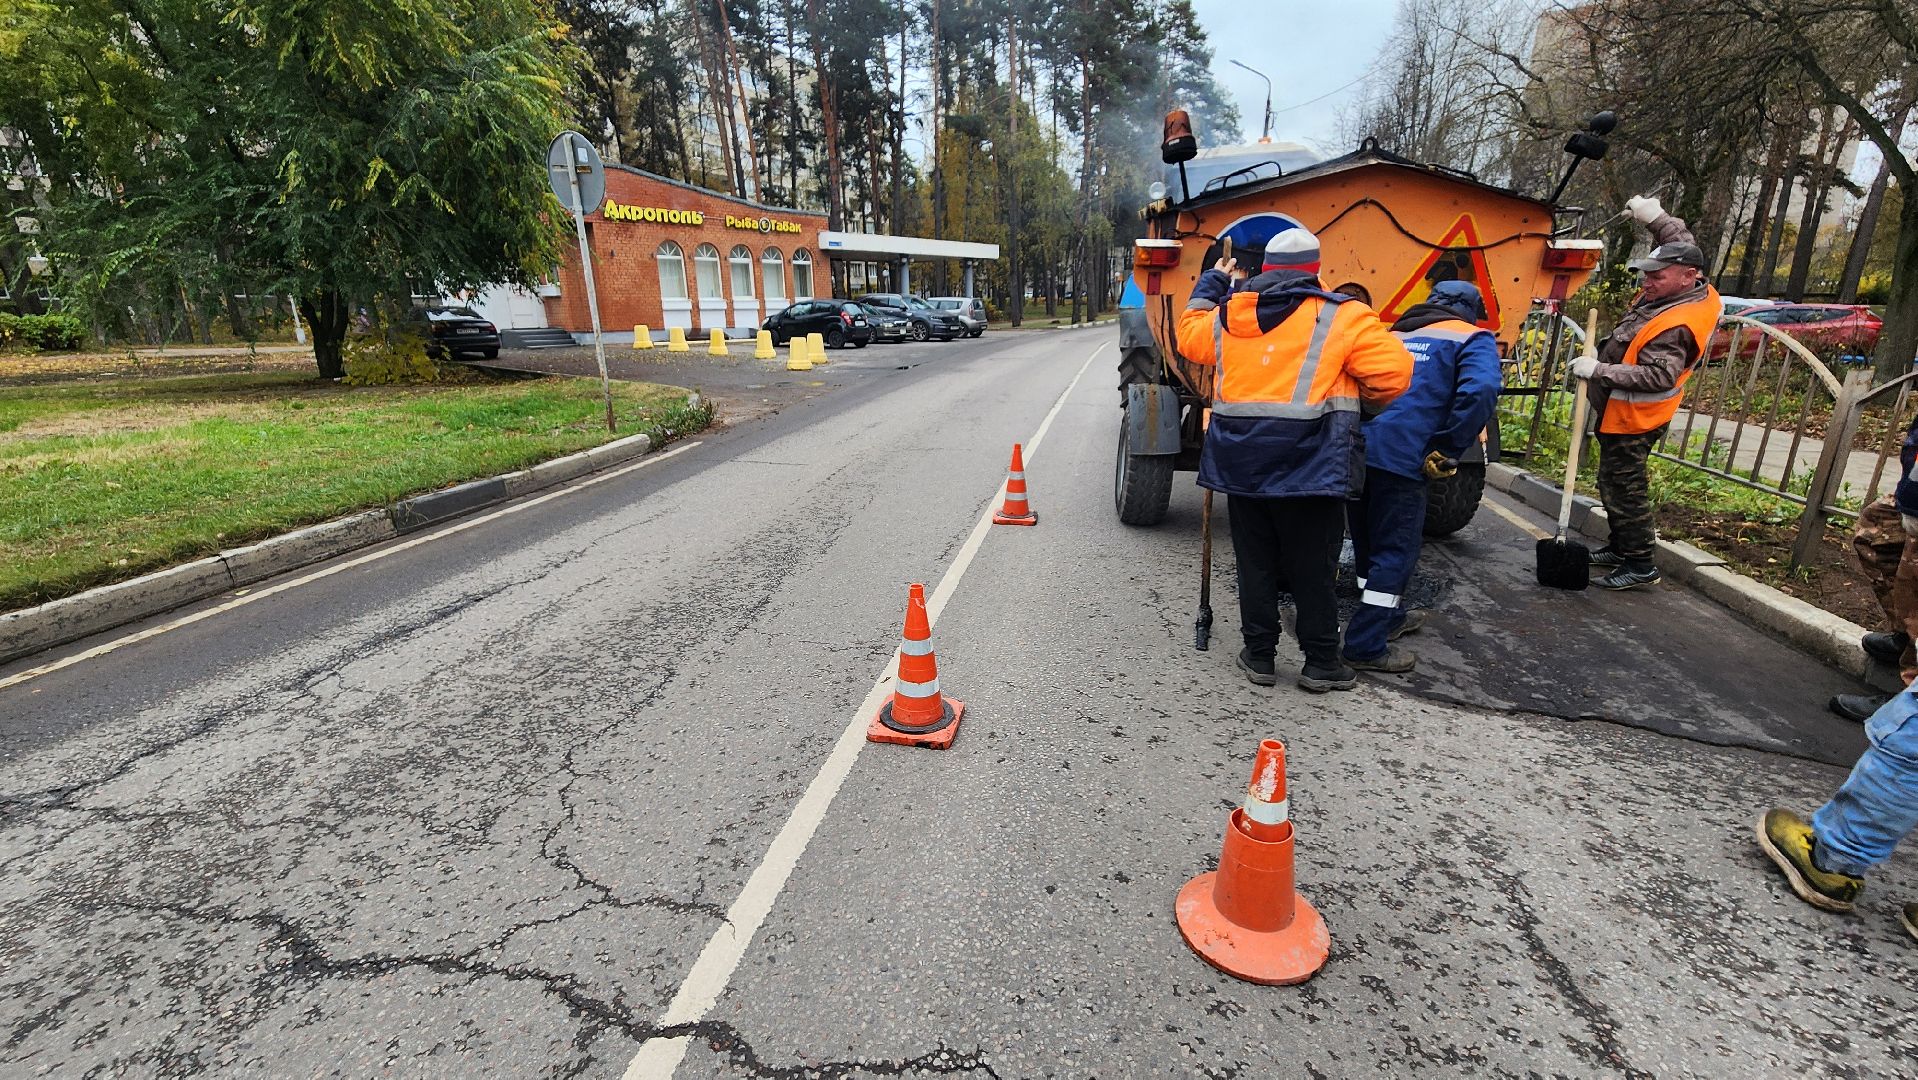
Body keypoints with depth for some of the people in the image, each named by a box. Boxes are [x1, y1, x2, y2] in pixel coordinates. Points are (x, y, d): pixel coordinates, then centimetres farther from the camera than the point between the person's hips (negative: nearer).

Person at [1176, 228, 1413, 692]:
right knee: (1314, 568, 8)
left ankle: (1259, 655, 22)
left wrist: (1211, 283, 41)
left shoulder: (1227, 315, 9)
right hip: (1308, 463, -4)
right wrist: (1367, 400, 18)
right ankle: (1321, 663, 18)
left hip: (1240, 461, 4)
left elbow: (1189, 333, 30)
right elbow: (1394, 371, -4)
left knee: (1256, 563, 14)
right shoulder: (1340, 316, -3)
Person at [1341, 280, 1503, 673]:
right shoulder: (1472, 339, 8)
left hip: (1354, 449, 6)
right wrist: (1447, 452, -8)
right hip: (1401, 459, -6)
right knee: (1396, 553, 3)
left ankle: (1388, 617, 39)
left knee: (1368, 545, 19)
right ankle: (1366, 646, 4)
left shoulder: (1394, 334, 26)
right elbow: (1480, 390, -12)